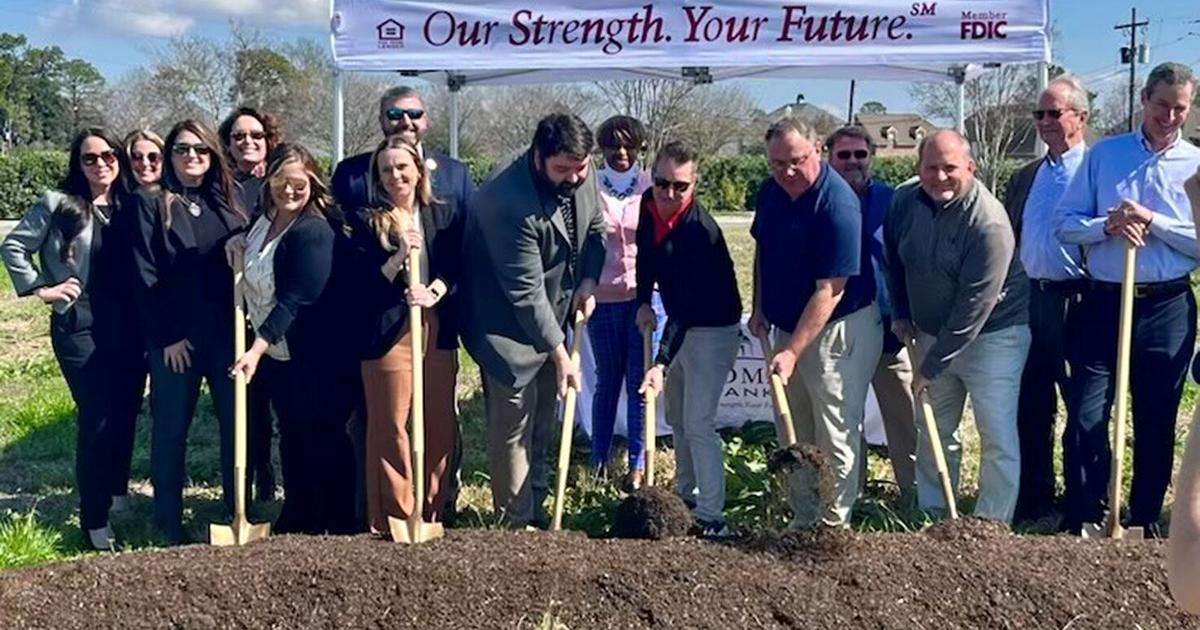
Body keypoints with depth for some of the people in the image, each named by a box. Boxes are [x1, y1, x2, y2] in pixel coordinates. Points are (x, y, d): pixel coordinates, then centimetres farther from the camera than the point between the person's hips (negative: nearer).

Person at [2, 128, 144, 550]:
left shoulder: (127, 206, 8)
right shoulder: (58, 203, -4)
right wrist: (40, 288, -4)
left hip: (126, 324, 4)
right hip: (79, 325, -4)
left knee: (126, 412, 9)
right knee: (97, 418, -6)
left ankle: (116, 494, 32)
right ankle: (95, 519, 5)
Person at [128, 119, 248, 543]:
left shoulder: (229, 201, 11)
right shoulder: (151, 203, 0)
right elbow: (144, 275, -5)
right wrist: (166, 335, -11)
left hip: (227, 333, 3)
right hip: (174, 336, -3)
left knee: (238, 421, 6)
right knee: (171, 427, 5)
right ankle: (169, 521, 15)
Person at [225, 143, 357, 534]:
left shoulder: (314, 232, -20)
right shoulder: (265, 220, 5)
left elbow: (295, 300, -27)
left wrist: (257, 348, -33)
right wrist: (239, 256, 1)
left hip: (311, 356, -8)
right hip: (272, 352, 8)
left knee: (325, 439, 3)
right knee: (290, 436, 18)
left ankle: (337, 525, 16)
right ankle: (296, 519, 31)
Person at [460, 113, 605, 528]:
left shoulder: (582, 176, -8)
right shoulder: (508, 203, -32)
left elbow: (594, 228, 11)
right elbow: (526, 291, -28)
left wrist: (589, 280, -6)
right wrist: (559, 353, -23)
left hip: (551, 320, 8)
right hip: (509, 327, -8)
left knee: (542, 426, 16)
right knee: (512, 428, -2)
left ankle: (535, 509, 30)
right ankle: (515, 521, 11)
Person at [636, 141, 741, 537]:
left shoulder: (700, 230, -30)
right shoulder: (649, 204, -7)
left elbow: (687, 306, -34)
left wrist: (661, 362, -40)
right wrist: (644, 302, -2)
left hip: (713, 329, -9)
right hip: (681, 323, 9)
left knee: (698, 423, -12)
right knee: (676, 416, 20)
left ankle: (711, 517, -5)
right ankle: (687, 493, 37)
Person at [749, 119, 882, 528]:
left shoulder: (837, 206, -25)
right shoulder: (770, 191, -1)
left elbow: (829, 291, -26)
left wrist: (792, 352, -27)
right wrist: (760, 308, 11)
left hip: (837, 330, -8)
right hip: (788, 326, 8)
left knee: (836, 436, -1)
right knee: (795, 433, 16)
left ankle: (834, 526, 12)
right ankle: (802, 519, 30)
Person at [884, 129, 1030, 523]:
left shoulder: (989, 223, -25)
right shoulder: (904, 201, -5)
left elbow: (974, 305, -24)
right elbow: (894, 259, 15)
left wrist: (931, 366, -20)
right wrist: (901, 313, 12)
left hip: (992, 334, -6)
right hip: (932, 333, 6)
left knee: (998, 438, -7)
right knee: (932, 433, 13)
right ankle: (931, 518, 26)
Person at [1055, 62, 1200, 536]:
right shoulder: (1103, 154, 7)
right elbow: (1066, 224, 2)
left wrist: (1153, 221, -14)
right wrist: (1108, 226, -16)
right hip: (1103, 303, 0)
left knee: (1156, 422, 10)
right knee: (1085, 417, -3)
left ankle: (1145, 521, 24)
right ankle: (1080, 522, 10)